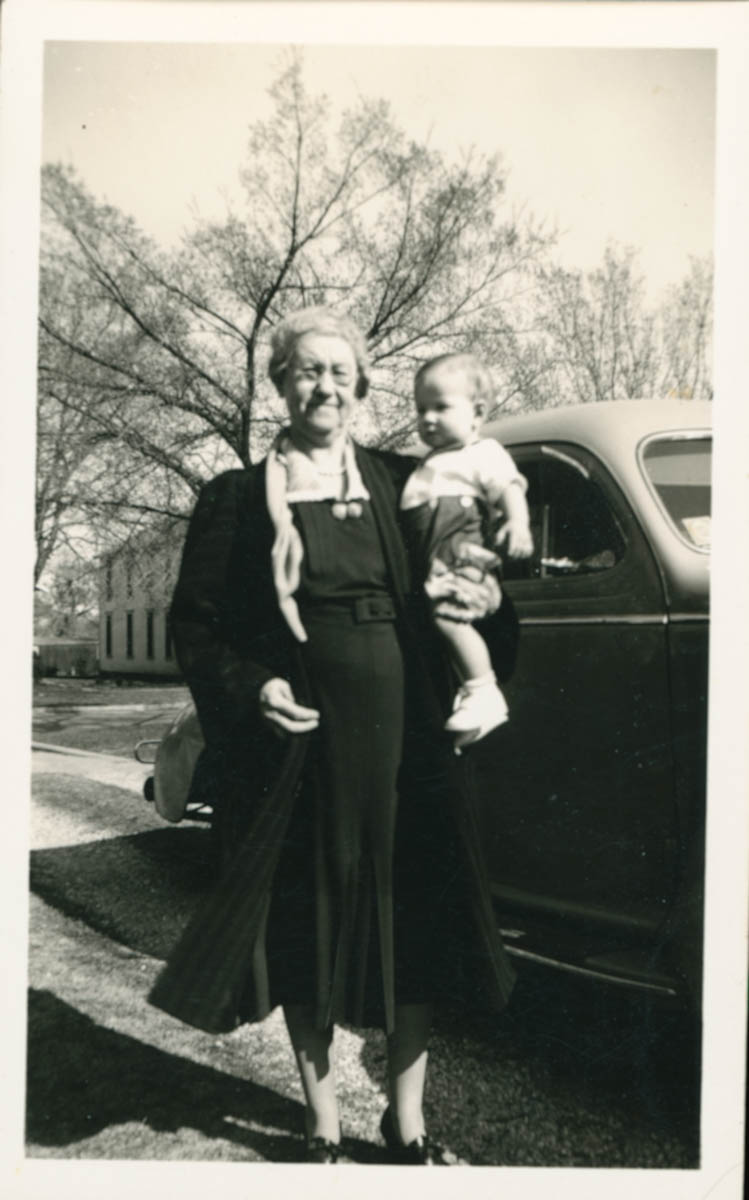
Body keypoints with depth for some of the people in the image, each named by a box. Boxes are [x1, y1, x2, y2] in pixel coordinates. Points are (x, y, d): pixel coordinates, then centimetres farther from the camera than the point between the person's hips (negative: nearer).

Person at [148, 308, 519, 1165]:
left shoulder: (400, 483, 9)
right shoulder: (237, 500, 2)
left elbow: (472, 575, 18)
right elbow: (193, 629, 2)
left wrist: (487, 598, -4)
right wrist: (251, 688, -15)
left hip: (404, 738, 2)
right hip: (299, 744, -2)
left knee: (412, 927, 8)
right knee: (305, 932, 9)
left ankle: (407, 1122, 30)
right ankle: (323, 1127, 31)